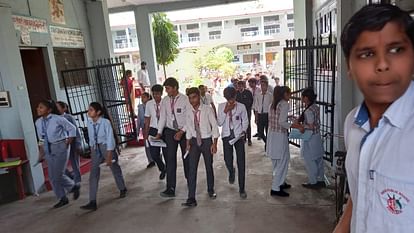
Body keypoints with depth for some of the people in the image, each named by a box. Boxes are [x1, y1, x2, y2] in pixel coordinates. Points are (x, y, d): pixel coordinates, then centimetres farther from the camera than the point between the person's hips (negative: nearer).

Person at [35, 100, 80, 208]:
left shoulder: (58, 119, -14)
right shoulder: (38, 122, 4)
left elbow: (72, 128, -3)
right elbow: (41, 139, 14)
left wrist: (68, 143, -5)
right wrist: (41, 153, 11)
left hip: (60, 147, -6)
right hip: (48, 149, 6)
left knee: (58, 175, -8)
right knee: (52, 176, 7)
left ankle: (74, 186, 20)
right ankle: (63, 199, 21)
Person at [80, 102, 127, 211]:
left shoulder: (105, 122, -20)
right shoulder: (89, 122, -5)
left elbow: (110, 139, -19)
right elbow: (91, 137, 8)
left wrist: (109, 156, -20)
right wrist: (92, 150, 13)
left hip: (107, 147, -4)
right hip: (96, 149, 5)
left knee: (115, 169, 13)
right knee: (93, 174, -4)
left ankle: (122, 189, 39)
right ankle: (92, 202, -2)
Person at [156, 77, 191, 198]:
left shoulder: (185, 99, -12)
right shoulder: (165, 101, 1)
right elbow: (163, 117, 4)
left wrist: (182, 131, -18)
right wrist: (159, 132, -3)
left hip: (184, 131, -3)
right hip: (170, 131, 3)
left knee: (186, 157, 10)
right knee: (170, 159, -1)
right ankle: (170, 189, 4)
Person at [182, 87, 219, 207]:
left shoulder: (207, 109, -14)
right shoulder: (189, 112, -3)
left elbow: (215, 126, -10)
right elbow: (189, 128, 8)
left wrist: (214, 143, -12)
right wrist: (188, 143, 5)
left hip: (207, 140, -2)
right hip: (194, 141, 2)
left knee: (209, 166, 14)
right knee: (192, 169, -5)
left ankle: (210, 190, 39)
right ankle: (191, 198, 0)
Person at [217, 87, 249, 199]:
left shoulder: (241, 106, -2)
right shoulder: (221, 106, 0)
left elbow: (245, 121, 8)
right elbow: (219, 123, -5)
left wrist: (243, 131, -6)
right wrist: (225, 111, -15)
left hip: (238, 136, -1)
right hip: (227, 136, 1)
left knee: (241, 162, -3)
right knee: (228, 160, -3)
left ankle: (242, 188, 10)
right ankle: (231, 172, 38)